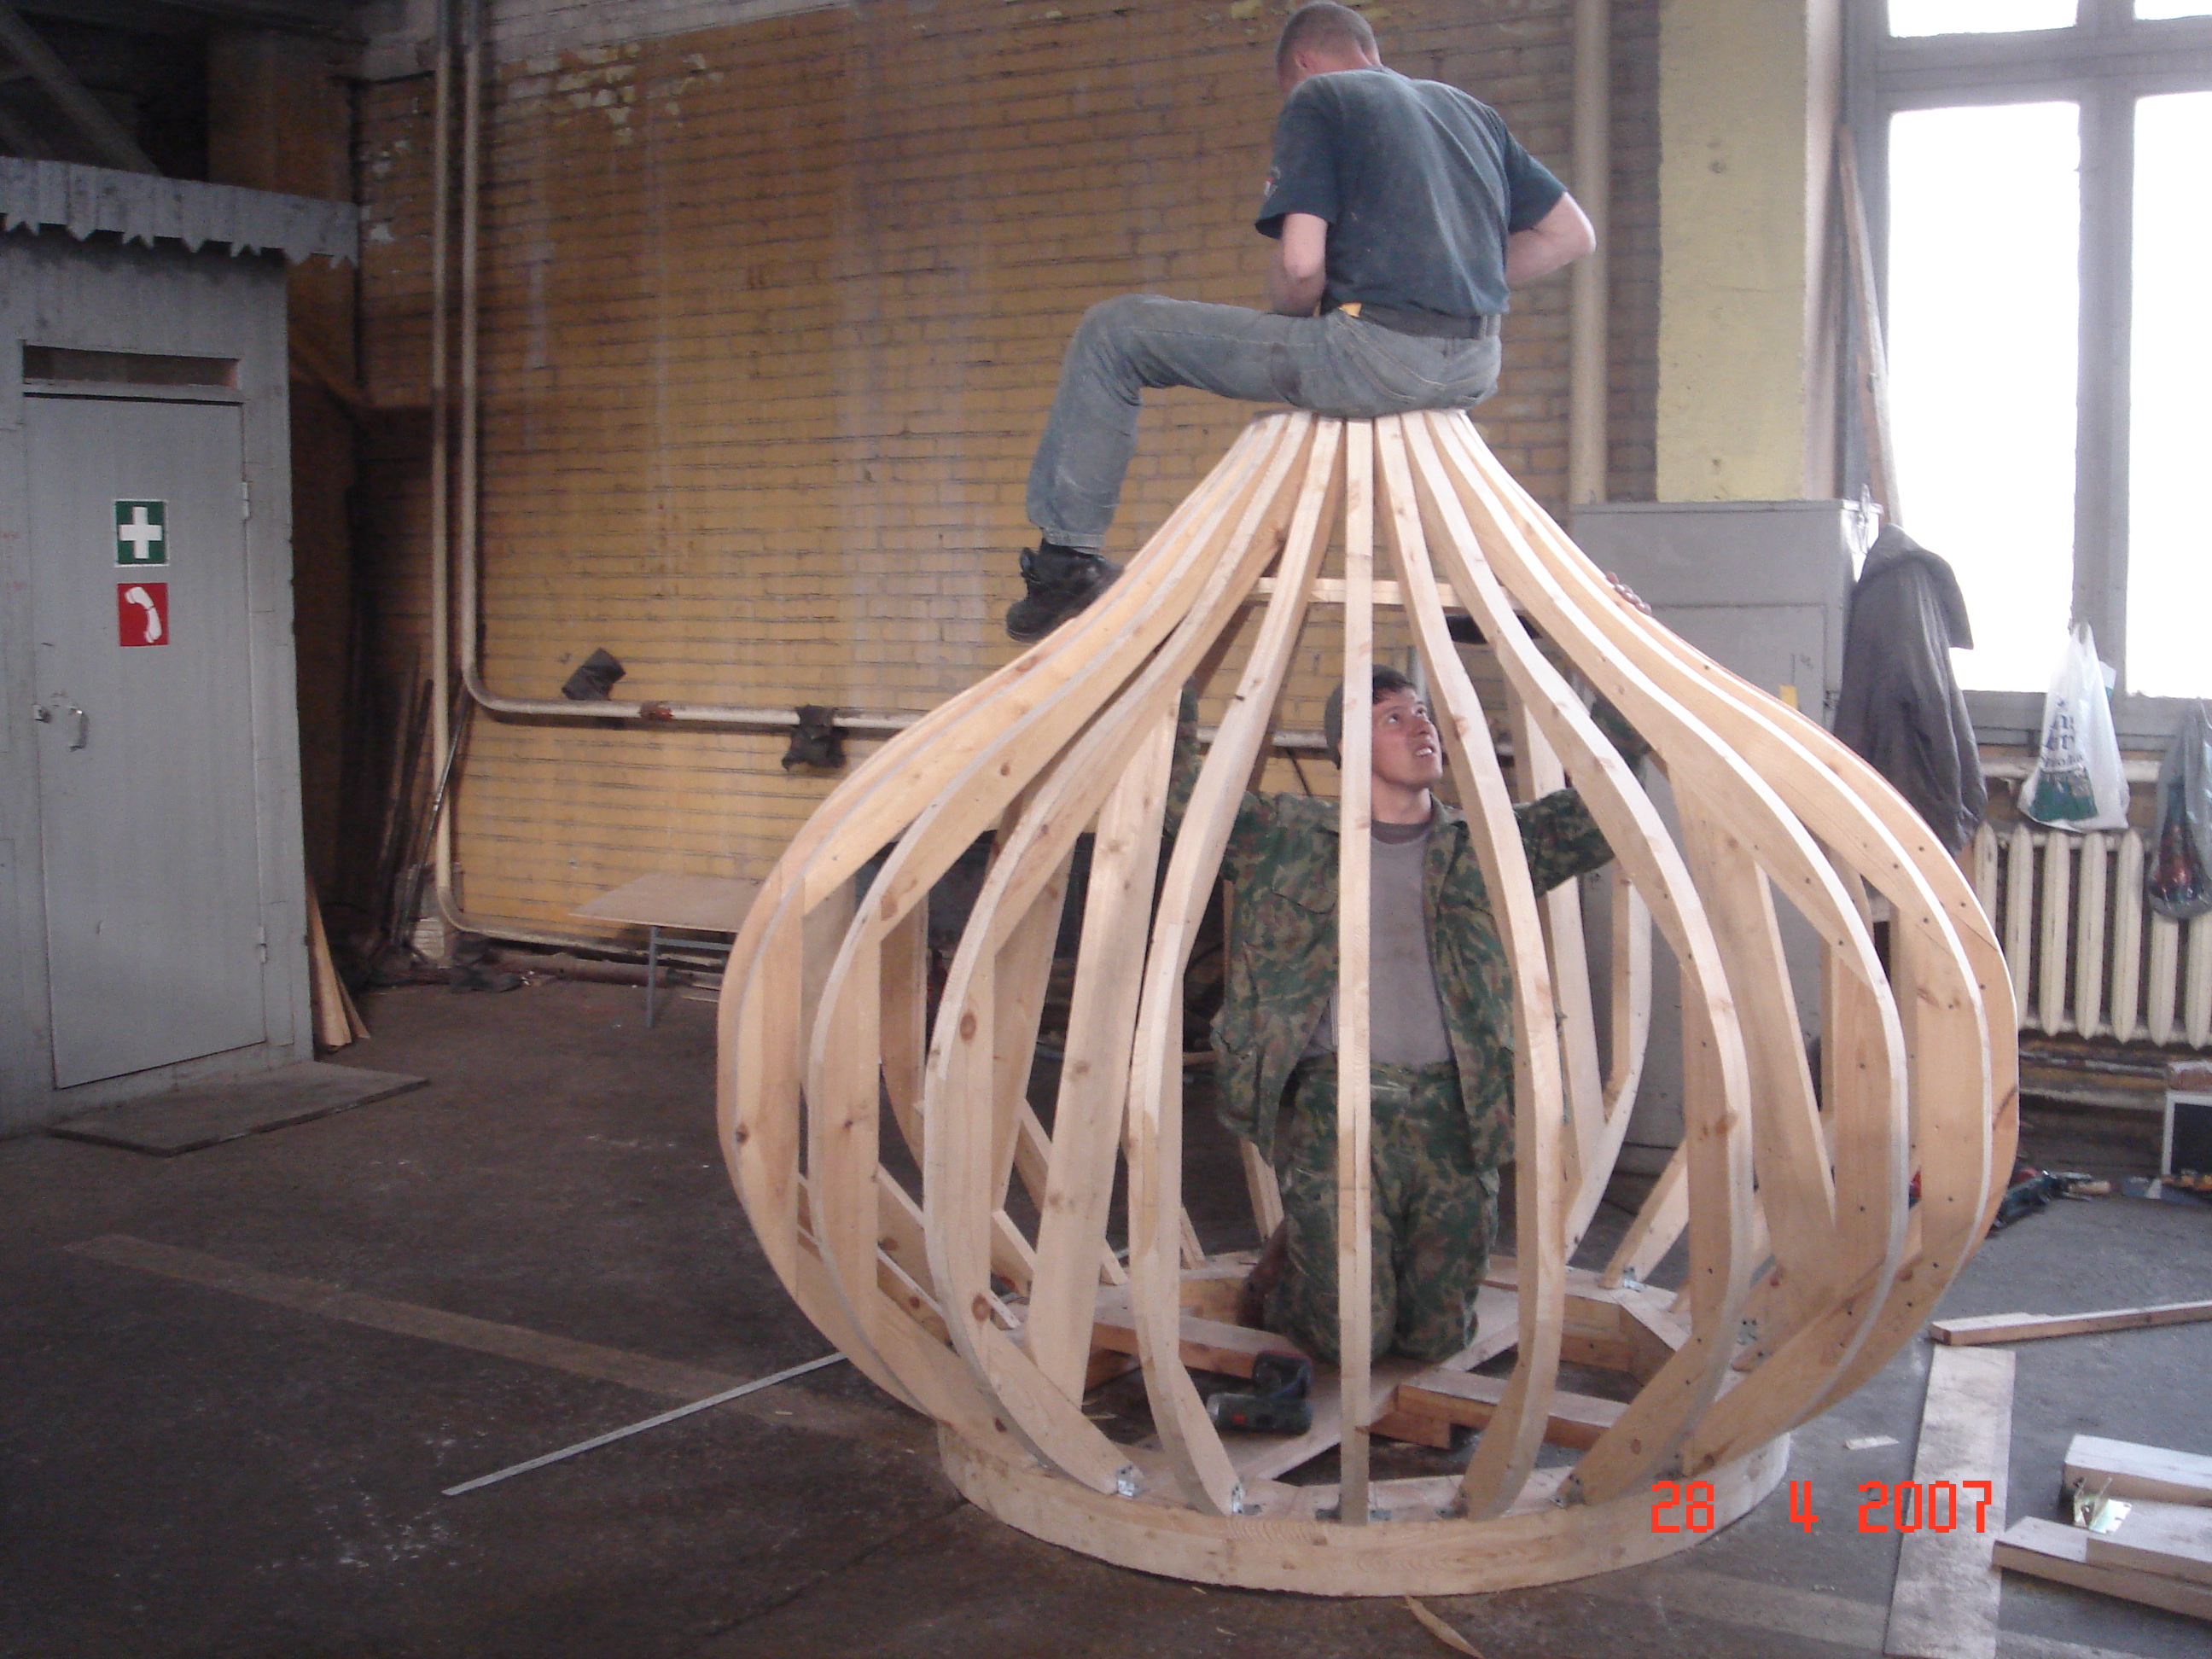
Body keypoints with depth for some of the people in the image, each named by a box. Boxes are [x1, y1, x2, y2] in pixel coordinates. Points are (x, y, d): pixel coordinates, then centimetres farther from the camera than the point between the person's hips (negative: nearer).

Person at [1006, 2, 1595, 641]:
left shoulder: (1316, 99, 1)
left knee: (1113, 334, 3)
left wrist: (1280, 315, 9)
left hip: (1374, 359, -8)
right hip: (1475, 371, 8)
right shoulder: (1472, 111, 21)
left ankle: (1066, 557, 3)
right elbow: (1572, 235, 21)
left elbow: (1301, 264, -12)